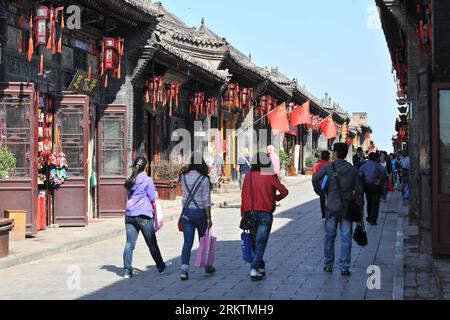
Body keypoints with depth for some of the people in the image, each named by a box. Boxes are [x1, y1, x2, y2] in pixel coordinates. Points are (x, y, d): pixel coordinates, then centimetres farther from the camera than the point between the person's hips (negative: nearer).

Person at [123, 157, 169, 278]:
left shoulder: (130, 181, 12)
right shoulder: (147, 180, -5)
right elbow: (152, 198, -3)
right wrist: (154, 210, 15)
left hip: (129, 214, 5)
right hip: (143, 215, -5)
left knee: (129, 244, 1)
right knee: (152, 243, 7)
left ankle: (127, 270, -6)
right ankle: (161, 267, 20)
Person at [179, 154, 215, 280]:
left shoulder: (184, 177, 2)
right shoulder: (204, 179, -11)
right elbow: (206, 201, -13)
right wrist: (209, 218, -9)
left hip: (187, 212, 3)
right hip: (200, 212, -3)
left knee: (187, 242, -1)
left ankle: (184, 269, -14)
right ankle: (207, 267, 27)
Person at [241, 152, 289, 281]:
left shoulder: (248, 177, 0)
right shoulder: (270, 177, -7)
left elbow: (244, 195, 2)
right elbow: (284, 191, -10)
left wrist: (243, 213, 8)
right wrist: (275, 198, 10)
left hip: (250, 213, 3)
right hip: (265, 214, -3)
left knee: (254, 241, 17)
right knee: (261, 242, -2)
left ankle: (261, 267, 27)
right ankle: (254, 270, -11)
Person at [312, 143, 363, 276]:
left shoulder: (329, 167, -5)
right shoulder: (353, 169, 2)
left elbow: (315, 179, -17)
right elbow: (358, 190, 2)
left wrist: (319, 191, 1)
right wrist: (359, 207, 7)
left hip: (332, 207, -1)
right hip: (347, 208, 1)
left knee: (329, 237, 12)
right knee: (346, 238, 3)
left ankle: (328, 265, 19)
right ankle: (344, 267, 2)